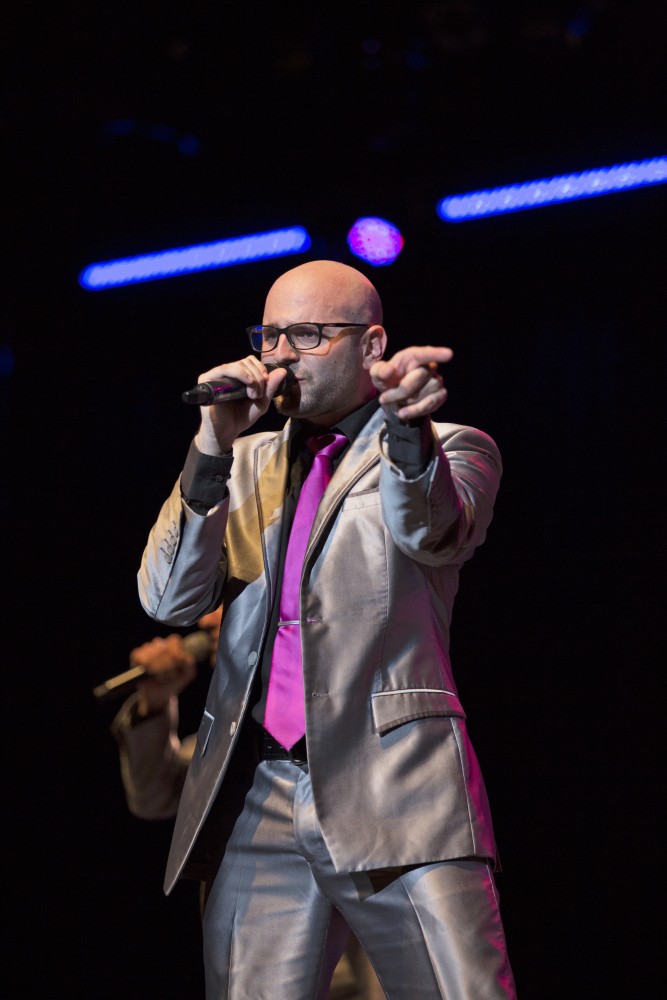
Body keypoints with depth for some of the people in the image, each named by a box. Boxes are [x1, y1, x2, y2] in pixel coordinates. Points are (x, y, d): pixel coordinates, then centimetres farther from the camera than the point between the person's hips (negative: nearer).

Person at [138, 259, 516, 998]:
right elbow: (169, 600, 8)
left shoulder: (448, 451, 9)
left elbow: (432, 533, -15)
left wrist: (407, 425, -36)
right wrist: (215, 445, -3)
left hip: (395, 796, -3)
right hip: (255, 800, 4)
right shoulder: (246, 465, 21)